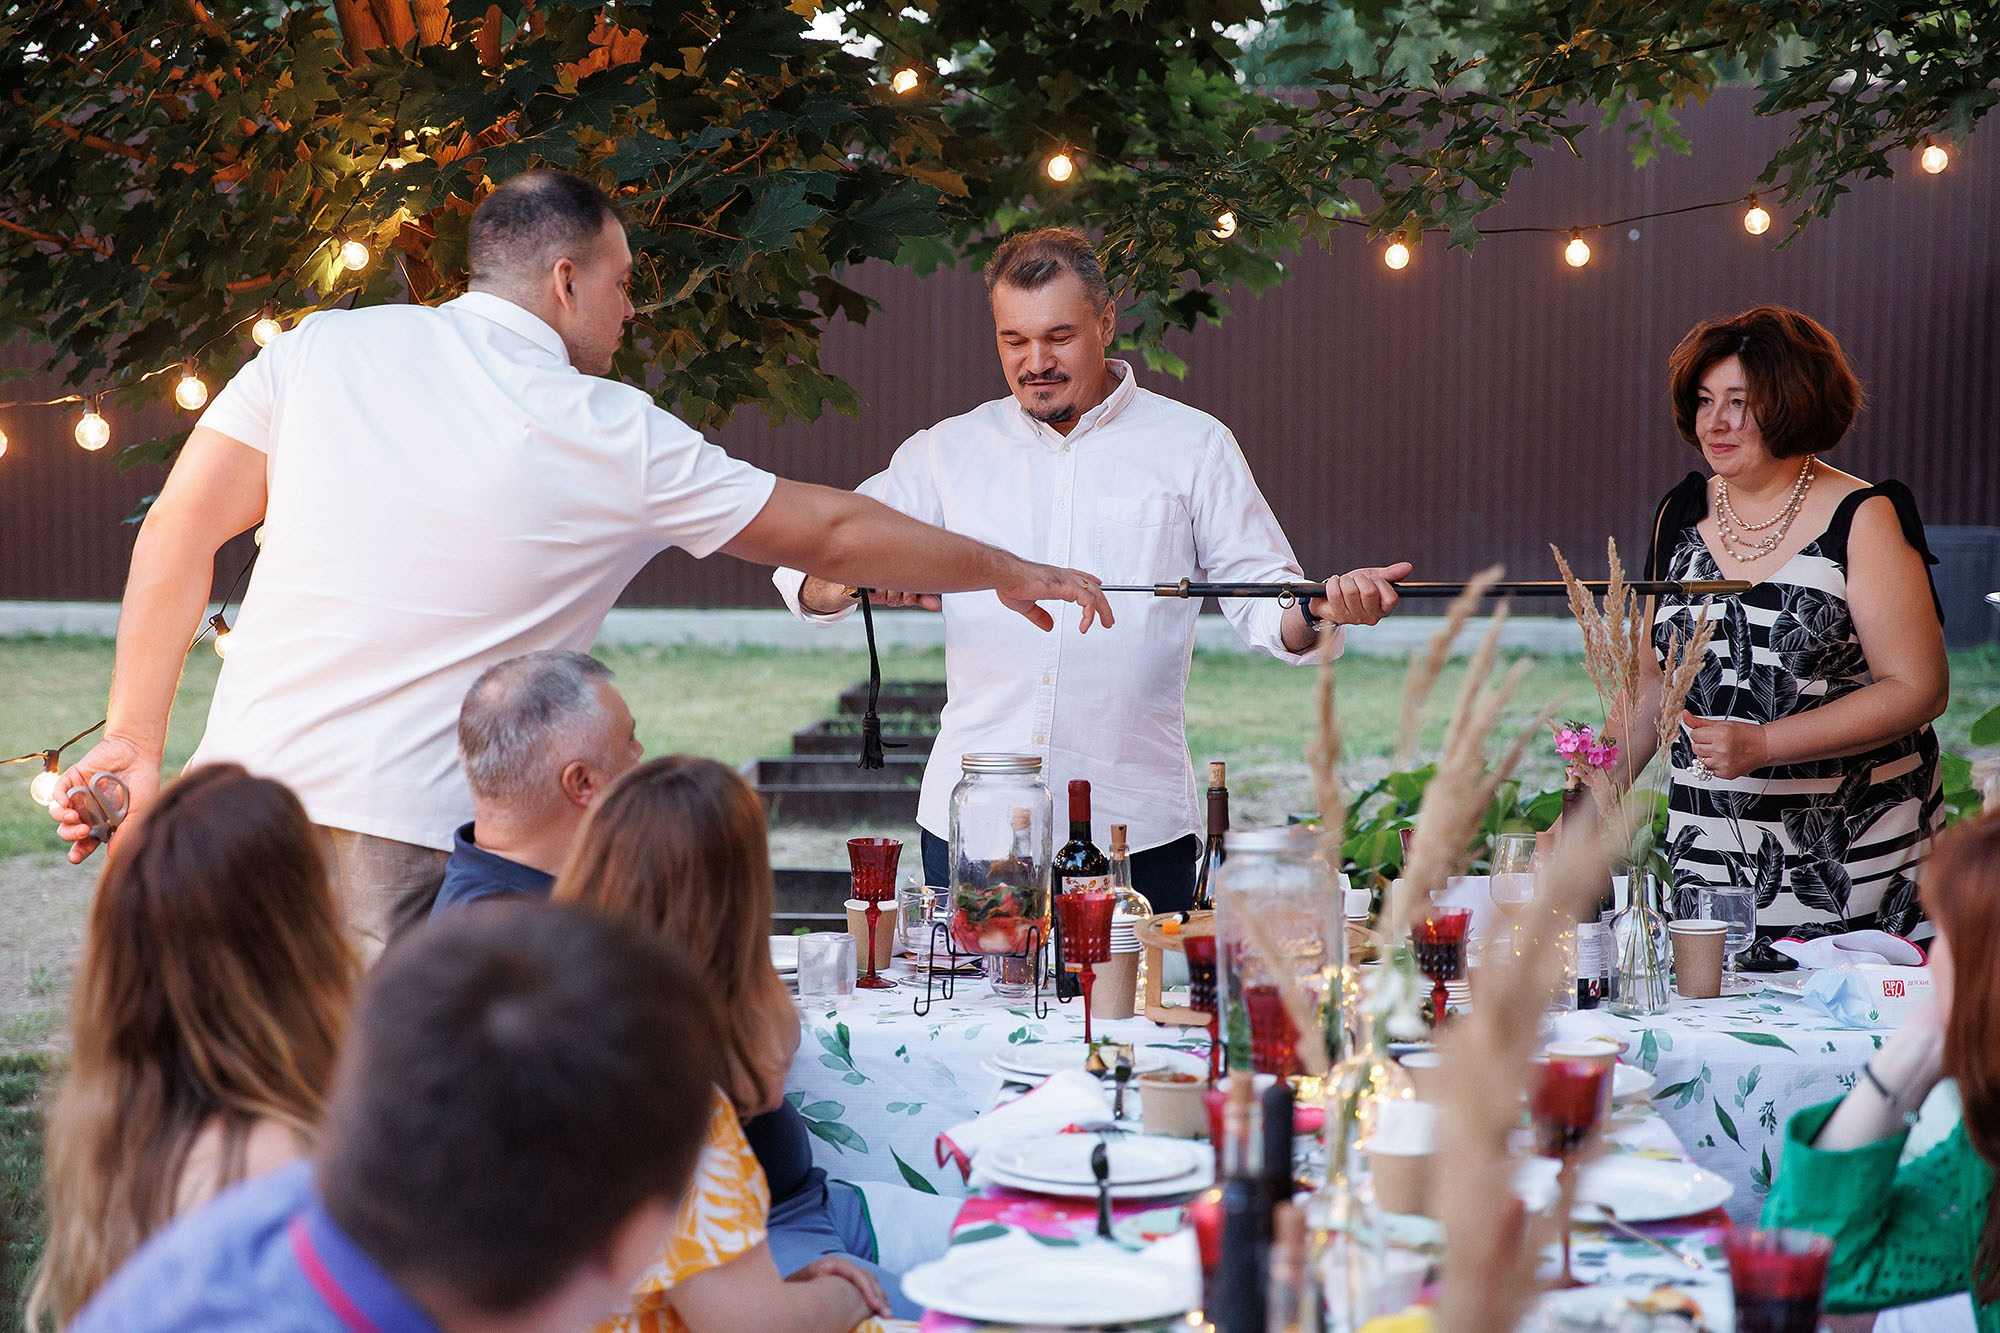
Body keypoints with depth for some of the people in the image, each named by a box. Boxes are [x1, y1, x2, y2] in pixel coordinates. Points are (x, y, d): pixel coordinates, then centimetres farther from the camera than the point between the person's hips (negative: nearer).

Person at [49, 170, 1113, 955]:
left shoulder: (325, 348, 6)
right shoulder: (616, 438, 0)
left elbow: (175, 537, 5)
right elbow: (832, 534, 11)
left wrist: (136, 739, 12)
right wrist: (1009, 572, 24)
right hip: (400, 834, -4)